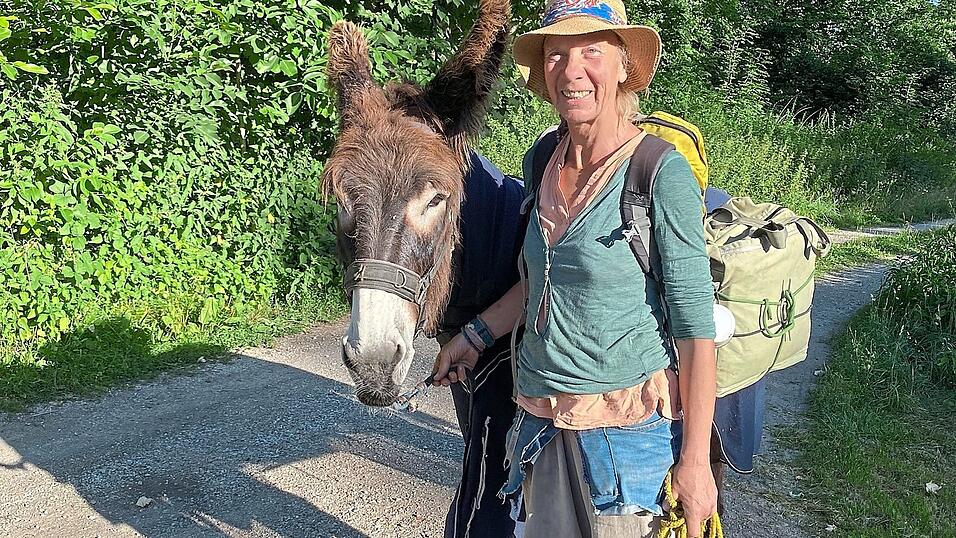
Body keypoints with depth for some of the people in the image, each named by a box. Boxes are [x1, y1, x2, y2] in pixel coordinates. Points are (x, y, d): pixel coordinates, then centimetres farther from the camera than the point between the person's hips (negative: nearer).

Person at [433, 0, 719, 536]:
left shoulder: (663, 174, -17)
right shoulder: (543, 161, 1)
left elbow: (697, 328, -16)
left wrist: (695, 460, -15)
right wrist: (475, 336, 16)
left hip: (629, 428, -6)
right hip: (539, 422, 6)